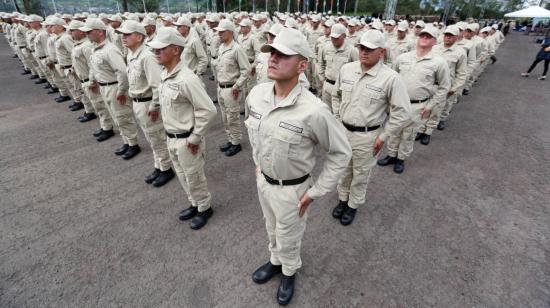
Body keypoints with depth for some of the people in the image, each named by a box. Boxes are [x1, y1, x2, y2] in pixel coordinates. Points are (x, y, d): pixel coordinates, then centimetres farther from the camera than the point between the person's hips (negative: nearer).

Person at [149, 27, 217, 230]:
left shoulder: (187, 79, -24)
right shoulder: (164, 74, 4)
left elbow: (208, 110, -25)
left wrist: (195, 138, -19)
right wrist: (169, 134, 15)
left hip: (186, 140, -9)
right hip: (170, 137, 9)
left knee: (194, 178, 10)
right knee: (183, 176, 22)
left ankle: (205, 208, 33)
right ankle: (194, 204, 43)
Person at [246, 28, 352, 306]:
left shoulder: (314, 111, -30)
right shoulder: (256, 94, -11)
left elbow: (341, 153, -17)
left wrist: (316, 191, -14)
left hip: (291, 189, -5)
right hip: (262, 180, 6)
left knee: (288, 238, 20)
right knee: (272, 229, 30)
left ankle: (289, 272, 53)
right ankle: (275, 261, 60)